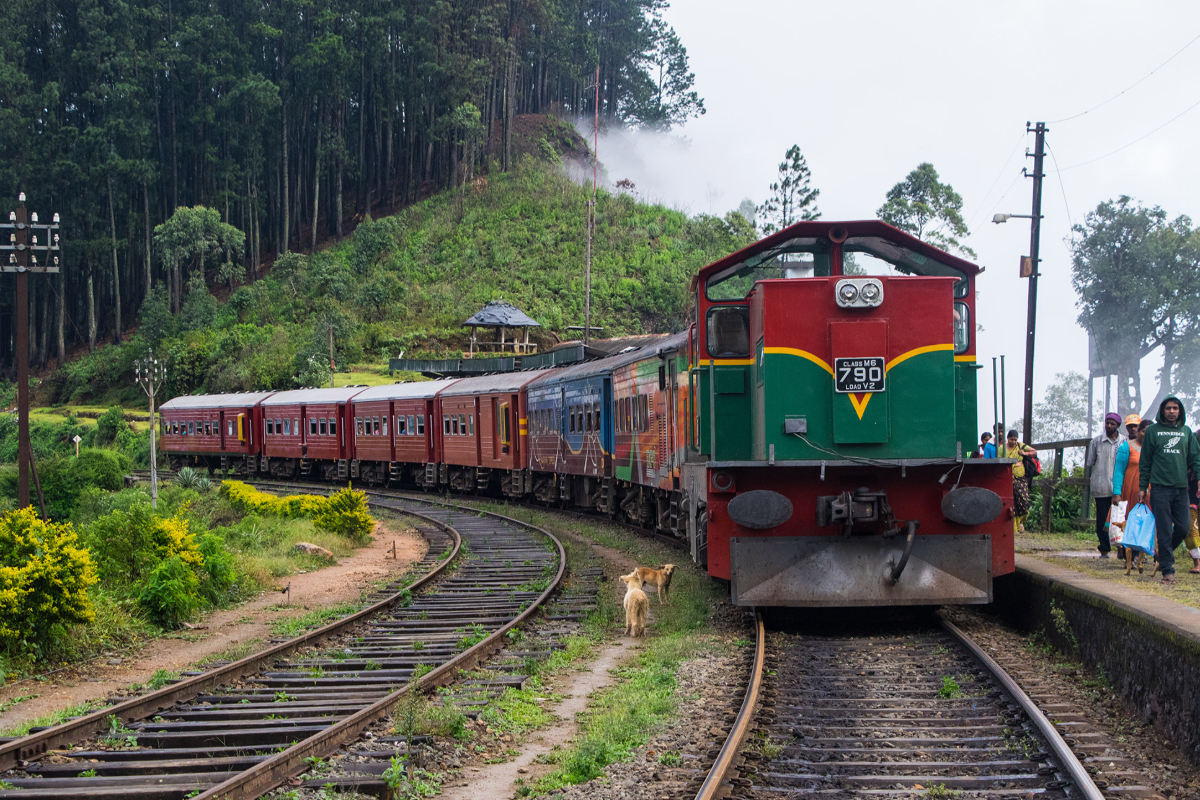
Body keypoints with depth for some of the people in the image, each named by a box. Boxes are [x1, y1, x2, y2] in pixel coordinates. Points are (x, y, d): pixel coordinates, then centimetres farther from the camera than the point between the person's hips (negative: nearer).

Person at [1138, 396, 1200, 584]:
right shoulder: (1152, 431, 5)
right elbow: (1145, 462, 6)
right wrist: (1142, 487, 3)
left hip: (1181, 488, 3)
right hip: (1160, 488, -3)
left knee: (1184, 527, 1)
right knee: (1164, 531, -5)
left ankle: (1166, 553, 26)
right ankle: (1167, 570, -2)